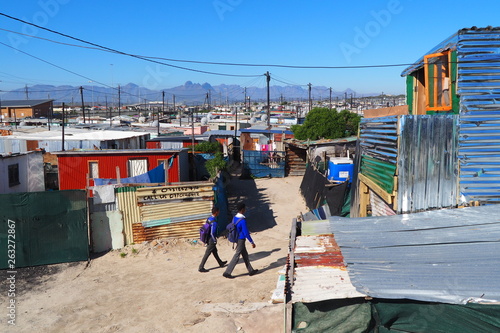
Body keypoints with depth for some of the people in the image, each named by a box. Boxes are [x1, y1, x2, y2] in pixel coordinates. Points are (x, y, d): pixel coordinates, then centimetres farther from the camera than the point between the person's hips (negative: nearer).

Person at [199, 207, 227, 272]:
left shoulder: (209, 219, 1)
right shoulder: (214, 222, -27)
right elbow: (212, 233, -27)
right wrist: (215, 241, -13)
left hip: (208, 239, 10)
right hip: (211, 241, -10)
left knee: (215, 252, 23)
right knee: (207, 254, 1)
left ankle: (220, 263, 40)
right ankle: (201, 268, 9)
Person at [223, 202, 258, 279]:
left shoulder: (234, 217, 3)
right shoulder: (243, 220, -24)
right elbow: (246, 233, -23)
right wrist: (252, 242, -14)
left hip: (237, 239, 9)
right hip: (241, 240, -9)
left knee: (245, 255, 17)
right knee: (236, 257, -1)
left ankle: (251, 271, 28)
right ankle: (227, 272, 3)